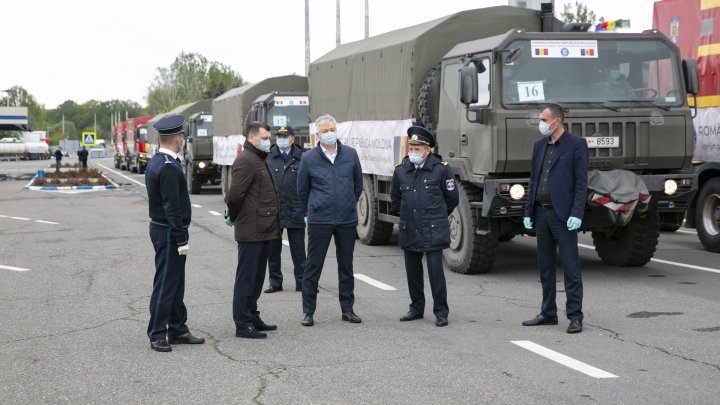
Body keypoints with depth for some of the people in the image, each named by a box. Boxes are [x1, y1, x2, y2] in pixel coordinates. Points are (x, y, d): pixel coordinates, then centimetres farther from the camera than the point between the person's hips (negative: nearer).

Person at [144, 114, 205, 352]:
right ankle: (157, 335, 2)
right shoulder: (169, 167, -21)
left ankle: (178, 330, 24)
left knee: (175, 283, 16)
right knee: (165, 284, -4)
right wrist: (181, 240, -20)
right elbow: (172, 207, -23)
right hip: (169, 233, -10)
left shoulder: (156, 162, 11)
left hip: (161, 229, 10)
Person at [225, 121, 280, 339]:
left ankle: (252, 318, 26)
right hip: (251, 230, -10)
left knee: (256, 278, 17)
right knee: (246, 278, -4)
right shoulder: (246, 161, -15)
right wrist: (235, 217, -8)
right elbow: (234, 195, -22)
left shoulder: (259, 159, 18)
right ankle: (243, 325, 0)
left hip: (262, 230, 10)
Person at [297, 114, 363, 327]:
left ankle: (347, 309, 21)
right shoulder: (309, 158, -3)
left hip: (347, 220, 2)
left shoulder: (350, 154, 2)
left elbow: (358, 184, 14)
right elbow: (302, 190, 10)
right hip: (319, 221, -2)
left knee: (346, 266, 11)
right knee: (313, 267, 1)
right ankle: (308, 312, 10)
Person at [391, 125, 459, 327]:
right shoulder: (401, 170, 6)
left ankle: (441, 312, 0)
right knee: (413, 270, 11)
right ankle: (416, 308, 23)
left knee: (435, 270, -7)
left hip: (433, 231, -4)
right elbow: (395, 197, 23)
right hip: (409, 231, 5)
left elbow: (452, 198, 5)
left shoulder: (441, 169, -5)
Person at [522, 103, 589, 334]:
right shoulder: (539, 146, 14)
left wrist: (576, 214, -17)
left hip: (563, 215, -7)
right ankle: (548, 313, 19)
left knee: (570, 267, -4)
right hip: (541, 213, 7)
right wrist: (528, 211, 11)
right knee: (545, 267, 11)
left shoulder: (576, 144, -5)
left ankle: (575, 316, -1)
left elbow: (581, 182, -10)